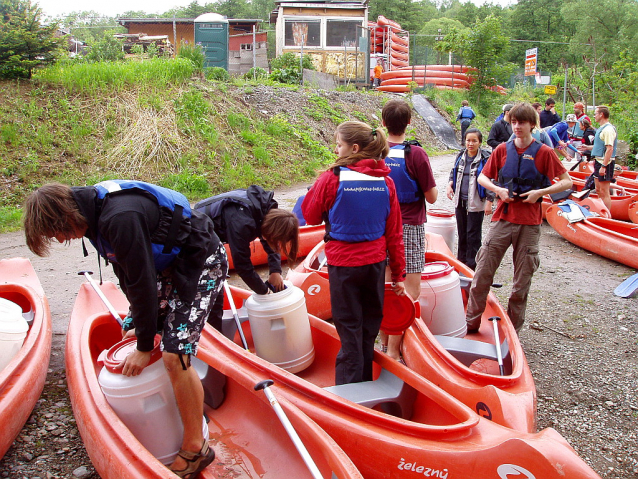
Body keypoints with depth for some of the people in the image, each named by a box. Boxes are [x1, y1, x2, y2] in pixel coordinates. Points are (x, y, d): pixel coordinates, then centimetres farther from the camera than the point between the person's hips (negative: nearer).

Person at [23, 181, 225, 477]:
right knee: (131, 331, 13)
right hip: (169, 263, 10)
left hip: (202, 264, -10)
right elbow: (127, 273, 9)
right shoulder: (96, 210, 0)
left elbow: (143, 283, -26)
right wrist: (138, 324, 13)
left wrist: (145, 345, -14)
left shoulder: (120, 219, -31)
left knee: (174, 356, -16)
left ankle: (195, 448, 2)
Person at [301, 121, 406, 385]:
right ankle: (365, 382, 35)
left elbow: (310, 216, -1)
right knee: (369, 327, 19)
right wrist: (399, 274, 9)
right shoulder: (385, 181, -2)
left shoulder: (332, 178, -15)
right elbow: (394, 233, 1)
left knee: (350, 330, 8)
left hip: (343, 264, -4)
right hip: (375, 263, 4)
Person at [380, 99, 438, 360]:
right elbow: (432, 197, -8)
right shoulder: (415, 154, -13)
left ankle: (385, 339, 25)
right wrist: (430, 184, 11)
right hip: (408, 227, -5)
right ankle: (393, 349, -2)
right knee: (410, 289, 0)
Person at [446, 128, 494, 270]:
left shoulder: (485, 159, -10)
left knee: (473, 235, 1)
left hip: (476, 204, -5)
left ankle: (472, 264, 11)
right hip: (460, 201, 5)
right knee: (462, 233, 15)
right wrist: (450, 184, -1)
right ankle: (461, 260, 27)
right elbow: (454, 172, 19)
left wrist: (489, 202, -14)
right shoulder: (461, 156, 6)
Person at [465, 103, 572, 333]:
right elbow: (482, 177, 13)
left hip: (529, 223, -1)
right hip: (503, 218, 2)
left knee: (522, 280, 6)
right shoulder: (502, 149, 7)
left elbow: (567, 182, 1)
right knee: (482, 271, -1)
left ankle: (513, 328, 20)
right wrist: (498, 189, -6)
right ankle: (471, 323, 13)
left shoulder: (544, 152, 0)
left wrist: (540, 192, -12)